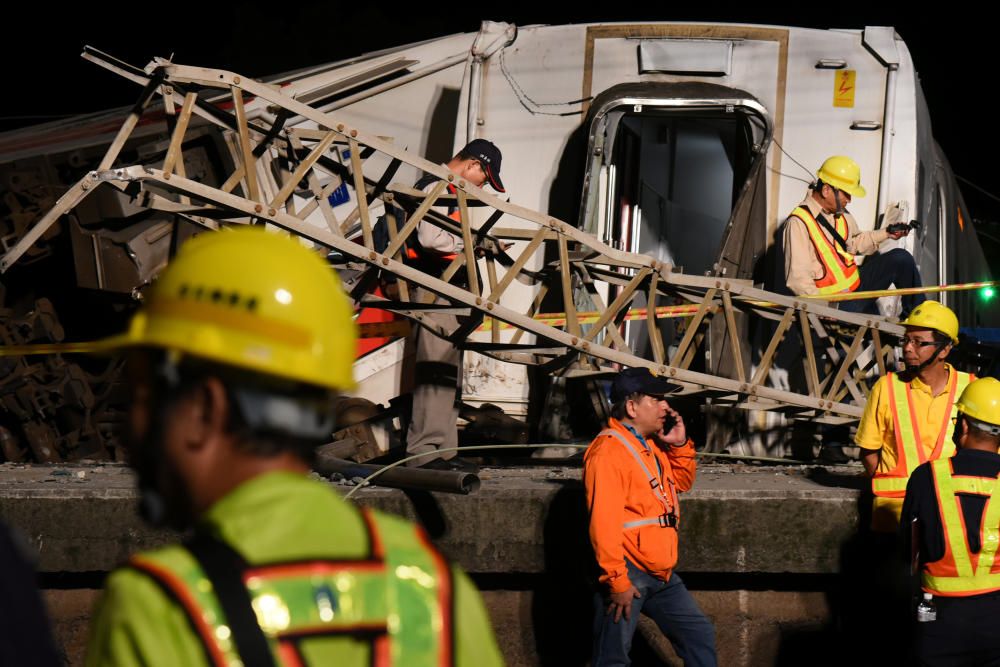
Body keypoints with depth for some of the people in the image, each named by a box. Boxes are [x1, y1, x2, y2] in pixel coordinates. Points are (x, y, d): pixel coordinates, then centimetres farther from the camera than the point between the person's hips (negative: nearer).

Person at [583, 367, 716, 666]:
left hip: (661, 574, 9)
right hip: (628, 574, -9)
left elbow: (682, 482, 31)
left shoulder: (652, 446, 14)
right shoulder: (608, 451, -16)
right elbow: (604, 523, -22)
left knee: (700, 634, 12)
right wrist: (618, 581, -24)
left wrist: (680, 445, 11)